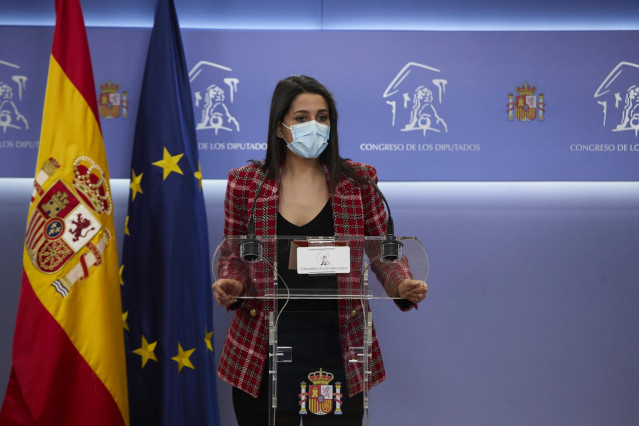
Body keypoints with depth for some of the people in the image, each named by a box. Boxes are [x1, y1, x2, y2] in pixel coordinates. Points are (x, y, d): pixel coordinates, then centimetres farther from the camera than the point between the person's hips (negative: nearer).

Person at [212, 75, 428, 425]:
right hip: (263, 350, 0)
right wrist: (230, 285, -11)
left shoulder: (357, 181, 2)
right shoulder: (245, 183, 2)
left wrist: (404, 285, -12)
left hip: (335, 344, 0)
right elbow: (233, 255, 10)